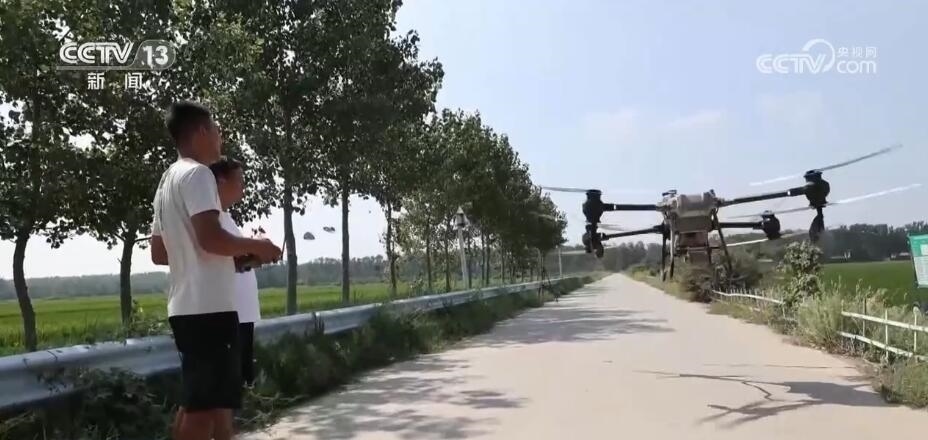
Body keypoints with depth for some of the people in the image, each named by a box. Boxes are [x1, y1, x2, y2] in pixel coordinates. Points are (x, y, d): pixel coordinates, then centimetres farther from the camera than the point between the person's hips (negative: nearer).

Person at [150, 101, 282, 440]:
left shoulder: (168, 180, 20)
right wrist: (255, 246, -6)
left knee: (198, 400, 16)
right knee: (205, 403, -7)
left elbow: (159, 253, 21)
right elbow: (211, 237, -23)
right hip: (208, 307, -10)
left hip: (187, 306, 10)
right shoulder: (197, 174, -10)